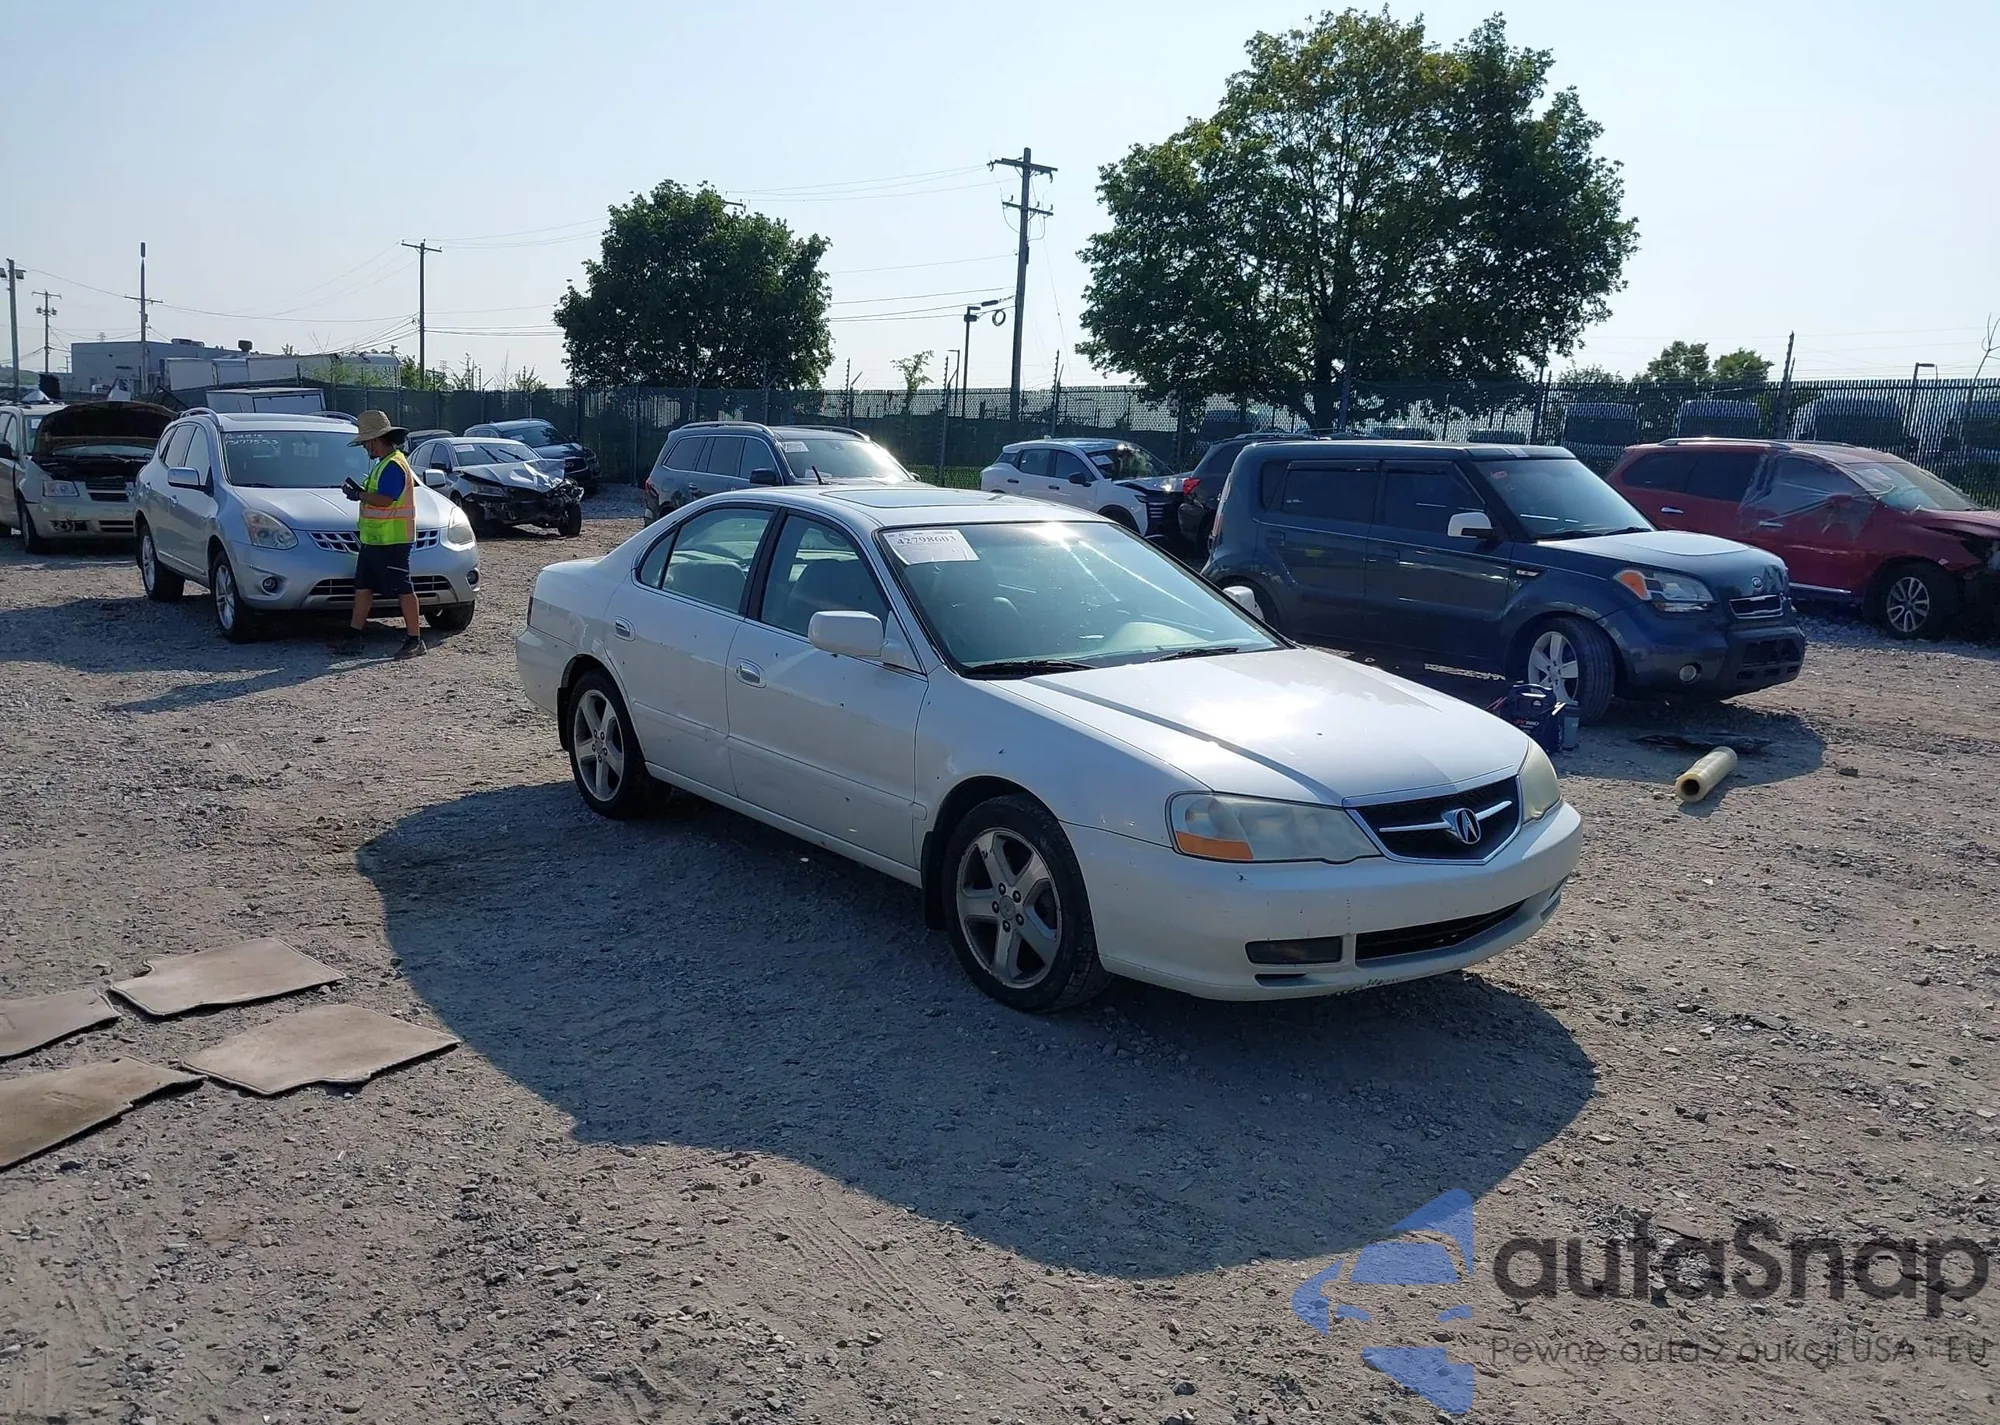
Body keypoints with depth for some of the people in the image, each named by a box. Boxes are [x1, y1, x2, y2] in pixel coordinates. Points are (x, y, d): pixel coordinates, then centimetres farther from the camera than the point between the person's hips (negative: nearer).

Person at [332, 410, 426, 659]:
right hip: (374, 540, 11)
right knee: (363, 587, 12)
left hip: (392, 541, -11)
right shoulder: (384, 464, 19)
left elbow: (385, 500, -24)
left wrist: (359, 495, -12)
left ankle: (415, 641, -3)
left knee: (403, 589, -7)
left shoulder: (394, 465, -15)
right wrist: (361, 492, 10)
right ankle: (353, 638, 17)